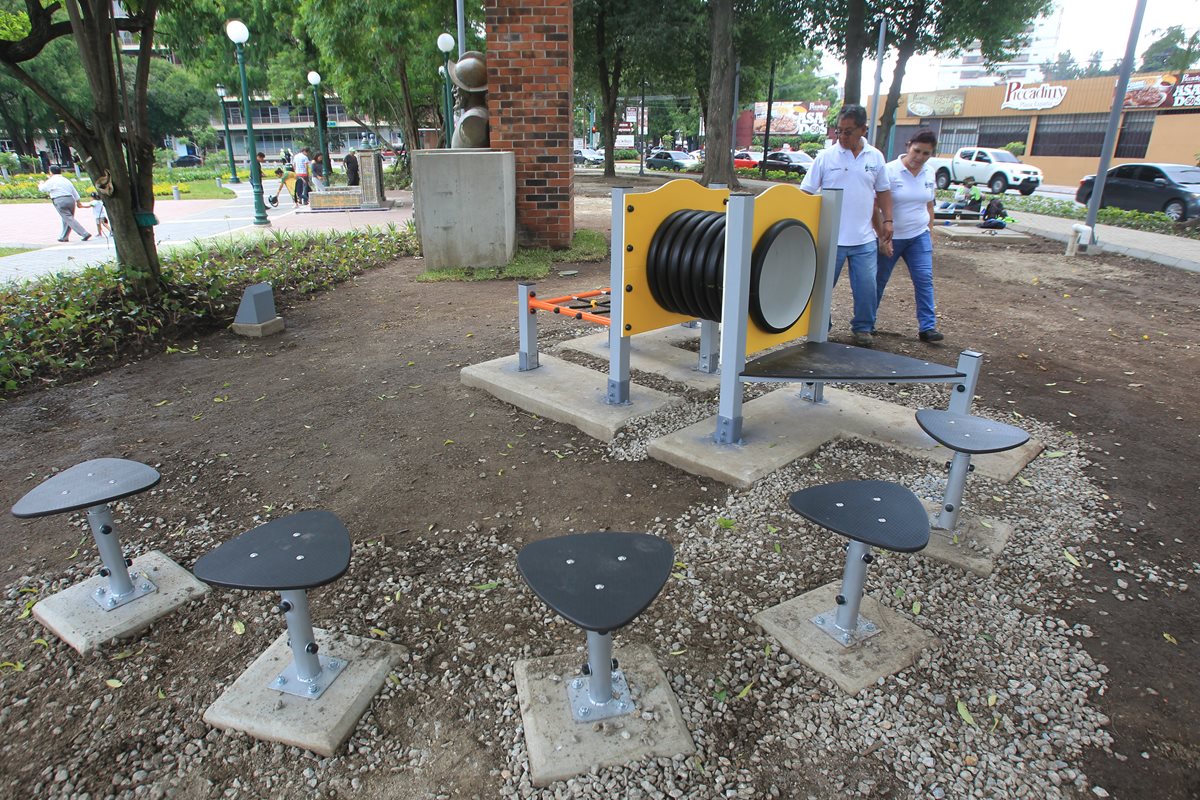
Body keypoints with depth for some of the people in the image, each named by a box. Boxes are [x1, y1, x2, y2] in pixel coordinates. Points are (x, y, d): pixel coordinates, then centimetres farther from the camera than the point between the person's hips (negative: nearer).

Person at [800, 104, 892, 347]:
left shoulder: (875, 157, 7)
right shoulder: (826, 157, -2)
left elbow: (883, 191, 17)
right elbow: (806, 192, -2)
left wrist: (887, 220, 8)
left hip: (865, 239, 2)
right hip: (830, 237, -2)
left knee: (866, 287, 3)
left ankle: (862, 328, 19)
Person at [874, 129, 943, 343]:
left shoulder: (929, 173, 5)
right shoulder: (889, 171, -13)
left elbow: (929, 206, 16)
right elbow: (875, 207, -14)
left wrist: (929, 232, 12)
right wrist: (883, 237, -16)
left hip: (919, 237, 4)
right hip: (891, 237, -4)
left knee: (924, 279, -5)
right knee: (879, 280, 7)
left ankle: (927, 327, -3)